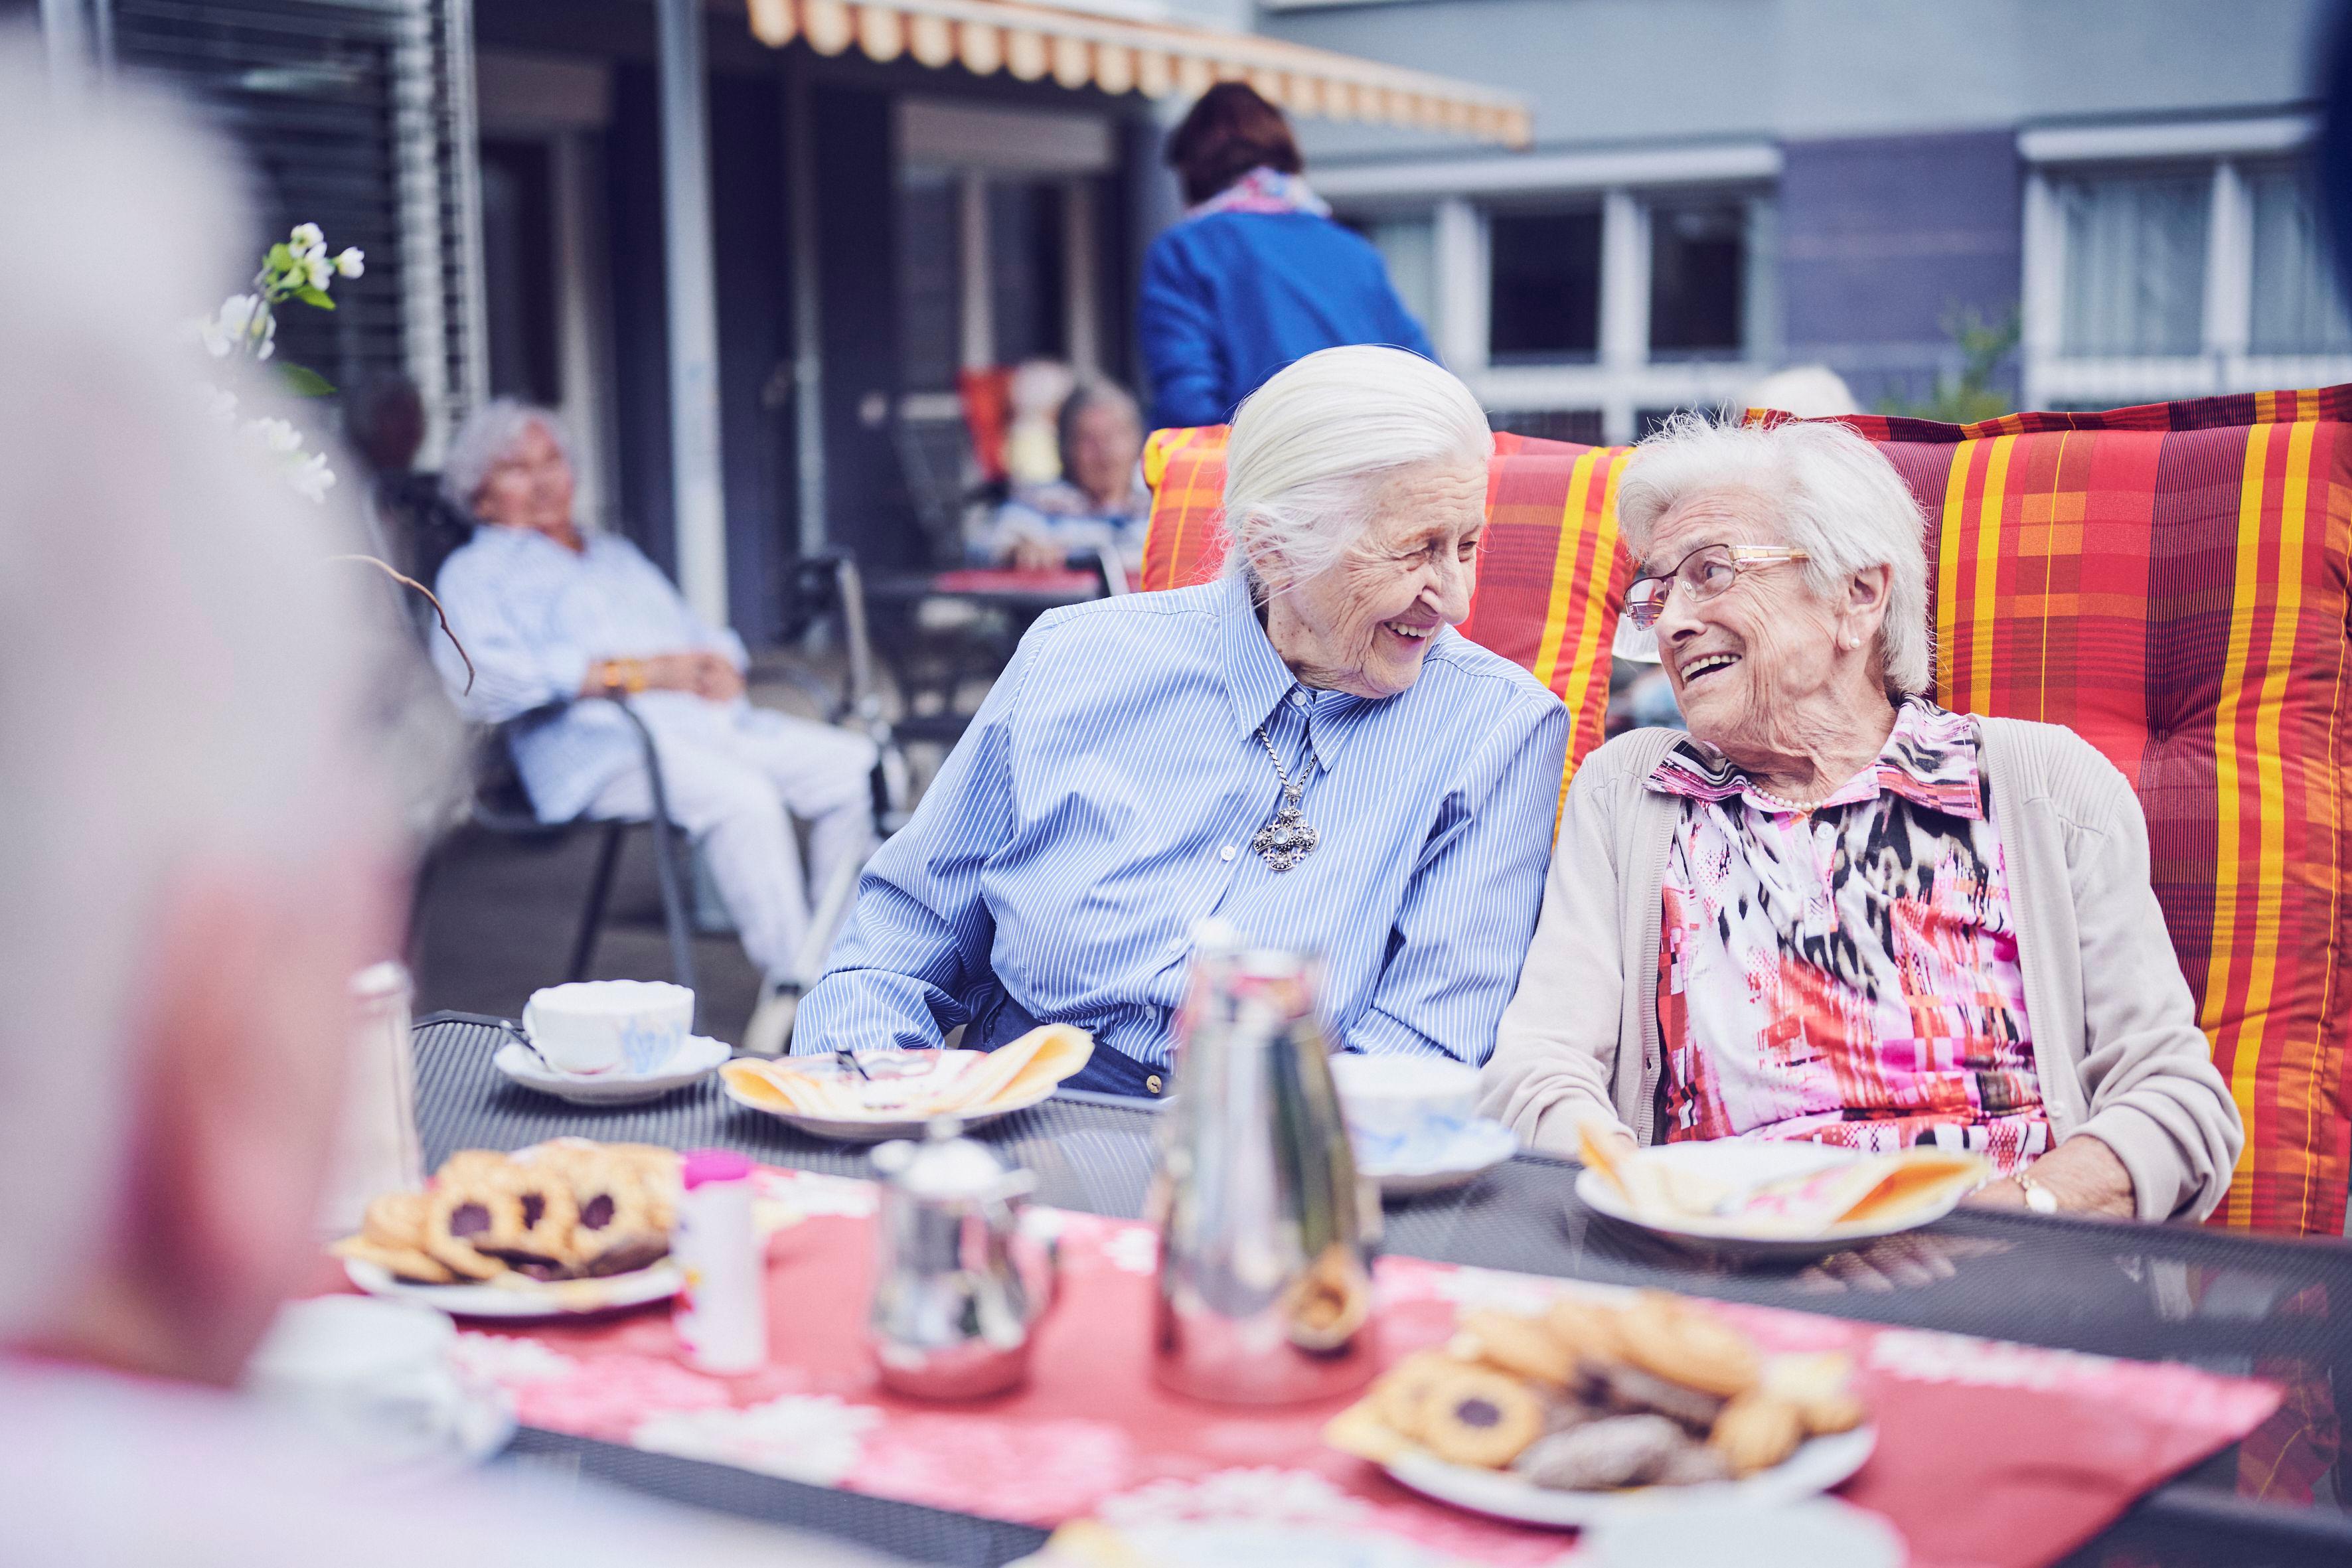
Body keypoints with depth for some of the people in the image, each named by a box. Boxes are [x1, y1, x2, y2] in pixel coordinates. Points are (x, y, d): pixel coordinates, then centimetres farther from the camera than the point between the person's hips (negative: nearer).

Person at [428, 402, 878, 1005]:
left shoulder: (618, 556, 32)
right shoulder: (473, 574, 10)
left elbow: (702, 637, 29)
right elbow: (487, 677, -11)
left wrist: (720, 666, 0)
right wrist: (638, 672, -16)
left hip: (707, 718, 7)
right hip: (599, 740, -7)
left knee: (853, 763, -14)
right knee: (742, 796, -35)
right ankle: (793, 988, -31)